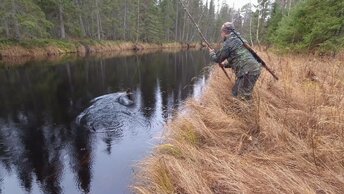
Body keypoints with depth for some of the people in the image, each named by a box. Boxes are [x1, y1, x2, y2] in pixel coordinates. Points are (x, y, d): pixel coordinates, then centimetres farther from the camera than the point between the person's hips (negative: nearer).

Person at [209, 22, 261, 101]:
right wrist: (226, 63, 23)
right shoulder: (237, 40, 22)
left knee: (243, 97, -8)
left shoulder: (228, 42, -7)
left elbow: (218, 59, 3)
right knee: (235, 92, 18)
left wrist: (212, 53, 22)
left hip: (249, 71, -10)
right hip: (252, 68, 10)